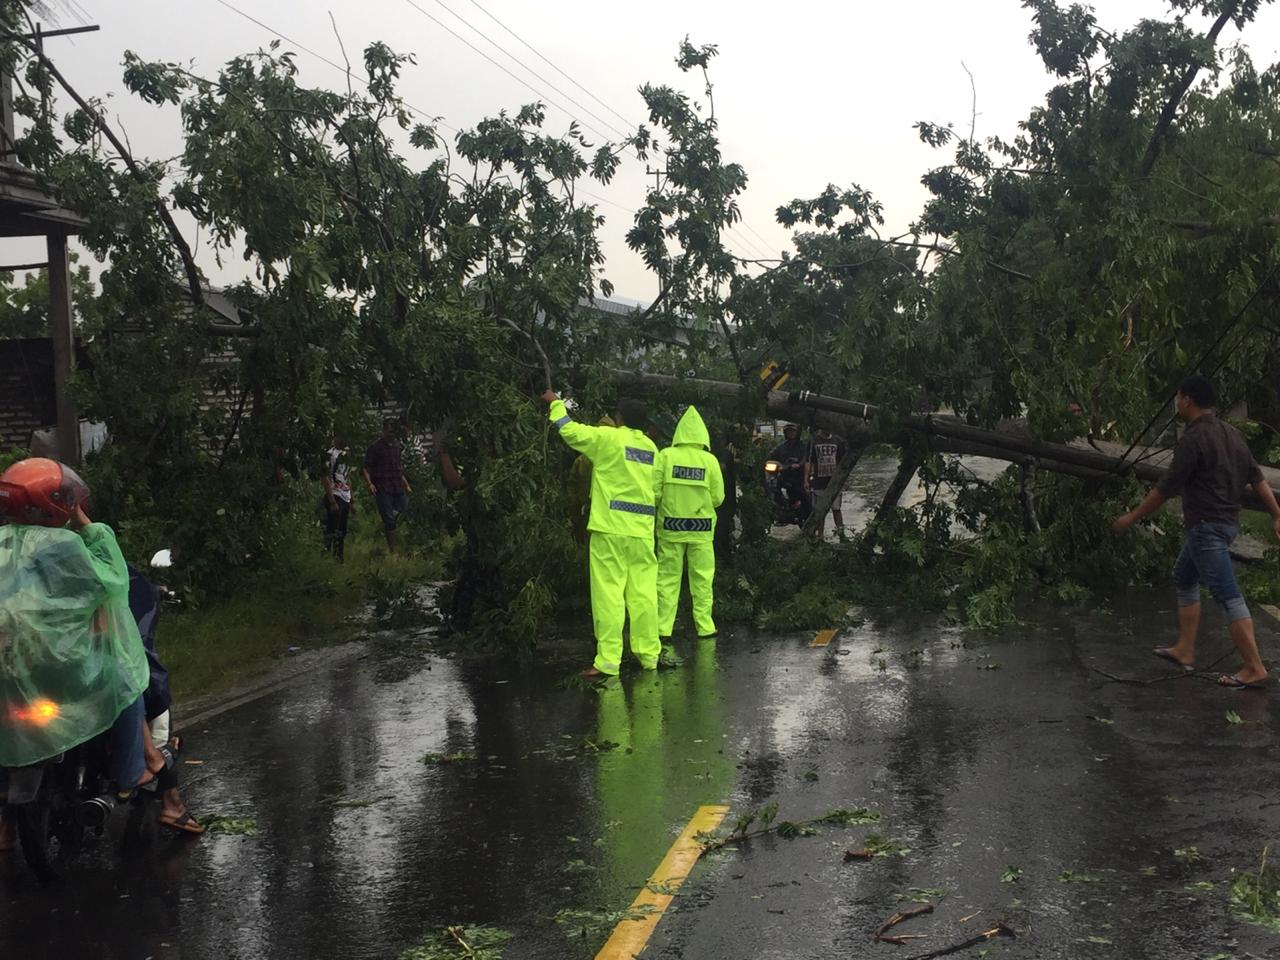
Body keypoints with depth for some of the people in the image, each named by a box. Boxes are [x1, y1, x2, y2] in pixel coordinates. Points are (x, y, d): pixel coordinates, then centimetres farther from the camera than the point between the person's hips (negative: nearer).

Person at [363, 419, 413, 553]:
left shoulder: (397, 445, 14)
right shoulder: (375, 447, -3)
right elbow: (366, 468, -7)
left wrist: (406, 485, 21)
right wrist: (369, 483, -23)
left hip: (398, 487, 6)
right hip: (382, 488, -6)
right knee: (389, 519, -4)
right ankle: (392, 550, 2)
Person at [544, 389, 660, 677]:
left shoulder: (608, 438, -4)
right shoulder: (651, 447, 13)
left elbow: (570, 430, -1)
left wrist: (556, 403, 15)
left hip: (611, 528, -5)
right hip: (642, 530, 5)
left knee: (608, 594, -5)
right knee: (643, 592, 7)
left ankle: (608, 660, -6)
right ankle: (648, 654, 11)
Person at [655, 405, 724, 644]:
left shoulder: (666, 456, -5)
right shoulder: (710, 460, -4)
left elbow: (654, 492, -6)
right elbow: (718, 497, -2)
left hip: (670, 526, 0)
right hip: (701, 528, 0)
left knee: (668, 577, 6)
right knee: (702, 579, 9)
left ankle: (663, 629, 6)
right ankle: (704, 626, 13)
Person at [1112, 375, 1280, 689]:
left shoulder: (1193, 439, -17)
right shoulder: (1230, 433, 9)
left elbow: (1166, 488, -16)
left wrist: (1131, 518, -8)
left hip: (1206, 527, -10)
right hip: (1226, 521, 10)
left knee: (1227, 596, -9)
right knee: (1184, 579, 21)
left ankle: (1254, 669, -9)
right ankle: (1185, 651, 25)